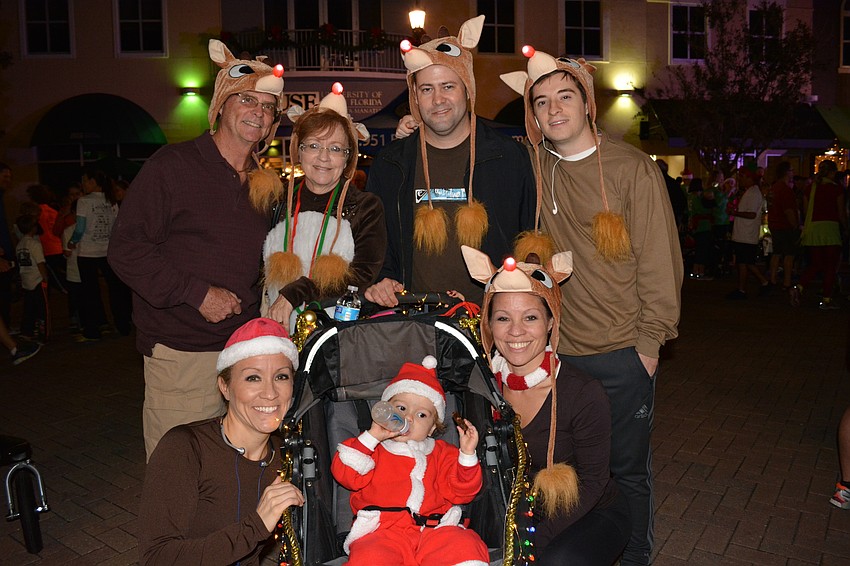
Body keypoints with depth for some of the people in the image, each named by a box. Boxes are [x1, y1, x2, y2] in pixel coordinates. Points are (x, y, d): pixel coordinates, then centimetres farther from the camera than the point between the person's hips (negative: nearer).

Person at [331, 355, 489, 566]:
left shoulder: (441, 453, 20)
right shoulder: (371, 448, 16)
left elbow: (459, 492, 11)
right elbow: (345, 475, 0)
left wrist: (467, 454, -4)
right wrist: (371, 437, -7)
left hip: (433, 530, 2)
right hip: (382, 533, -2)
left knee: (463, 545, -25)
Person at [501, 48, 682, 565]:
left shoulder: (633, 168, -7)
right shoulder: (530, 166, 2)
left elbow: (660, 261, -5)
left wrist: (650, 343, -7)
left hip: (623, 353, -3)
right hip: (554, 349, 3)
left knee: (628, 470, 13)